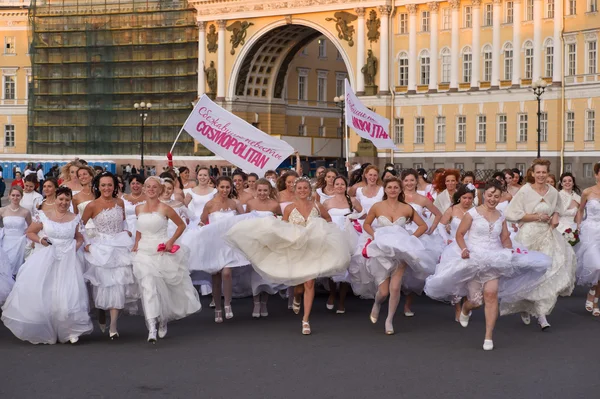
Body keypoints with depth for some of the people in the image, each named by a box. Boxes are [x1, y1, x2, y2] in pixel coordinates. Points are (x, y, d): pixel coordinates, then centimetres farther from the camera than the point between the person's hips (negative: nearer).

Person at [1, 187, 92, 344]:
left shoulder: (75, 219, 5)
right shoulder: (44, 217, 1)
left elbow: (80, 237, 17)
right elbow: (30, 232, 9)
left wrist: (77, 245, -3)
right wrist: (39, 240, -9)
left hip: (68, 261, 0)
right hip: (46, 260, 0)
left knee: (67, 296, -8)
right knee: (42, 295, 0)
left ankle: (70, 331, 1)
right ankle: (43, 331, 14)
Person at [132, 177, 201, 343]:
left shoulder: (165, 209, -3)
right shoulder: (139, 209, 10)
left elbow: (181, 225, 4)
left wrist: (171, 241, -6)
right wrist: (136, 243, 13)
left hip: (163, 252, -2)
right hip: (144, 252, 2)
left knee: (163, 289, 7)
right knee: (148, 287, -15)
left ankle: (163, 320, 33)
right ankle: (152, 328, -21)